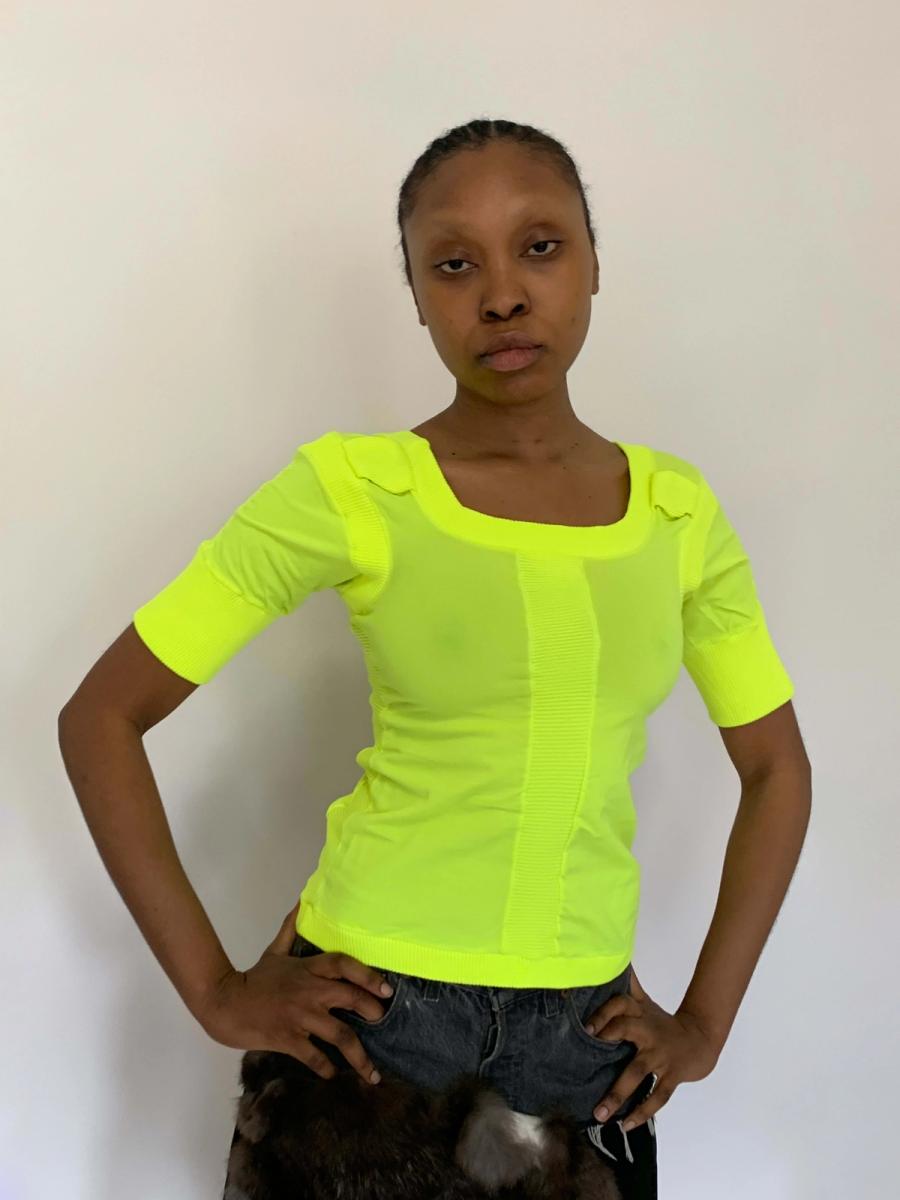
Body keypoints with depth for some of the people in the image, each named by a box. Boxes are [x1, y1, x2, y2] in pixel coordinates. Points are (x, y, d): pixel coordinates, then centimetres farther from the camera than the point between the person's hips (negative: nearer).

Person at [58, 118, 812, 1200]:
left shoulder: (679, 511, -1)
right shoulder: (351, 492, -11)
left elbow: (775, 768, 9)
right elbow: (101, 717, -9)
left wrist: (706, 1019, 4)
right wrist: (212, 990, -10)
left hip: (584, 1019, 3)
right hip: (373, 1001, -3)